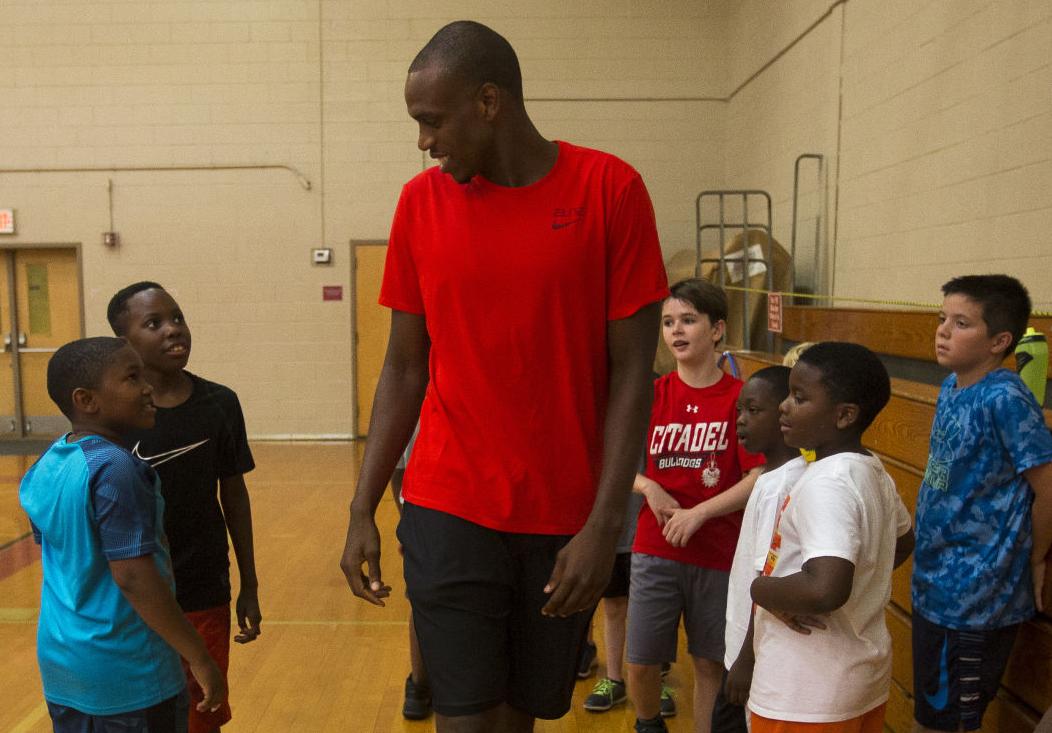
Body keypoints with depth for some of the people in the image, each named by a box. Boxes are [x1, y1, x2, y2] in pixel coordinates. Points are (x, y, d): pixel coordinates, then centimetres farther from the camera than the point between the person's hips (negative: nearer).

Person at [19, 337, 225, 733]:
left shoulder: (46, 465, 3)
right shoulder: (114, 469, -22)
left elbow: (61, 556, 13)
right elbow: (134, 577, -25)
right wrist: (200, 659, -19)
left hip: (60, 660, 8)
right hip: (128, 671, -8)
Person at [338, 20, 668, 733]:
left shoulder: (610, 190, -6)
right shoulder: (422, 201, 1)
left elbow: (631, 369, -6)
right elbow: (405, 367, 5)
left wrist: (605, 523, -11)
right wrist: (363, 509, 3)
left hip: (567, 524, 0)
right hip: (449, 514, 1)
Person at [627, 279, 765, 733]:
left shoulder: (740, 397, -6)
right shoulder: (652, 394, 1)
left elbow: (758, 479, -10)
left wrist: (698, 513, -18)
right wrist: (648, 487, -12)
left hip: (719, 554, -2)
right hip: (655, 550, 2)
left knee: (711, 664, 11)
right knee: (642, 663, 7)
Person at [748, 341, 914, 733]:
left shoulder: (825, 485, -25)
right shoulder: (874, 472, 3)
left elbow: (824, 591, -36)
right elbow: (903, 542, 22)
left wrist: (759, 587, -20)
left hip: (808, 694, -8)